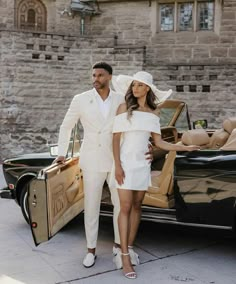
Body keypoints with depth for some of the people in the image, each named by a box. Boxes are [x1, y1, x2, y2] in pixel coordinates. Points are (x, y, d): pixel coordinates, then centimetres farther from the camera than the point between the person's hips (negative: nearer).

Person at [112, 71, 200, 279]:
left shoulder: (154, 112, 7)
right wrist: (117, 165, -14)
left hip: (143, 163, 4)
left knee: (137, 206, 8)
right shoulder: (124, 107, -4)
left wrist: (185, 148, 2)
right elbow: (116, 138, -7)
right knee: (125, 207, -5)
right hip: (125, 162, -4)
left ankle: (129, 248, 21)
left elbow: (158, 142, 5)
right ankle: (125, 256, 0)